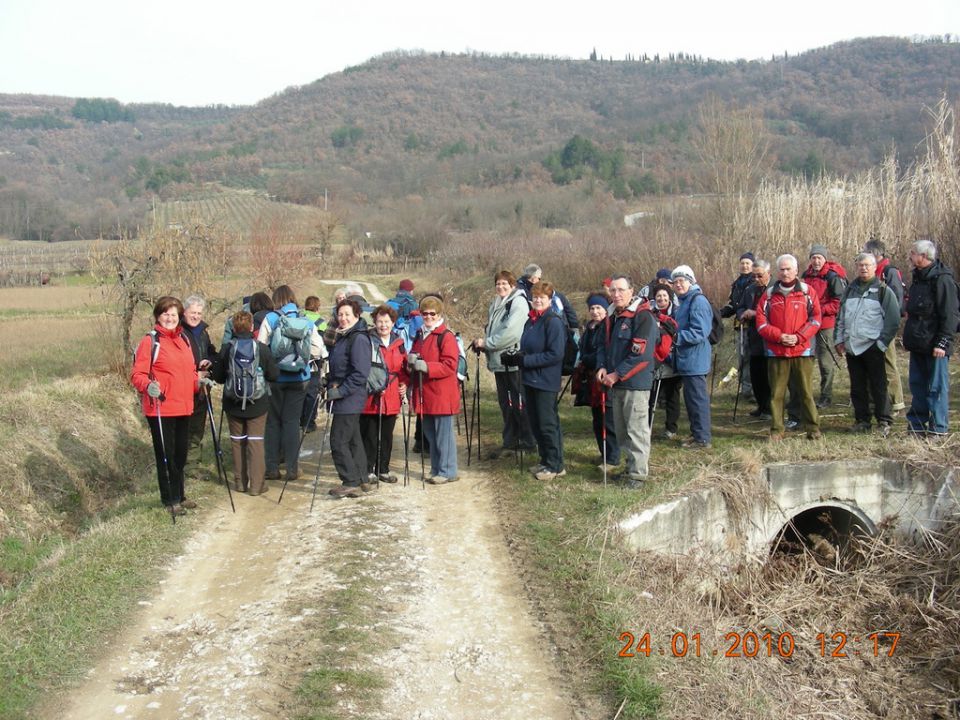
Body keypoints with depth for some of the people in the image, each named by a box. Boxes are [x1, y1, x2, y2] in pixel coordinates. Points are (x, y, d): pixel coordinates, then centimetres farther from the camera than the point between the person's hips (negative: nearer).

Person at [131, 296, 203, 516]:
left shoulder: (183, 339, 13)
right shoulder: (150, 341, -8)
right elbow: (137, 374, -12)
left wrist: (199, 381, 3)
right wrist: (148, 385, -31)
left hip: (184, 408, 7)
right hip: (160, 409, -7)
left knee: (180, 456, 15)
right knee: (166, 456, 1)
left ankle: (178, 496, 29)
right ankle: (170, 500, 12)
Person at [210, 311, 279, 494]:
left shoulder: (226, 349, -8)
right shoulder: (262, 349, -11)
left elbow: (217, 376, 0)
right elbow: (274, 375, -4)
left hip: (233, 404, 1)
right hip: (257, 404, -1)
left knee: (237, 441, 13)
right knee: (256, 442, 5)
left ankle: (240, 482, 20)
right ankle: (256, 485, 5)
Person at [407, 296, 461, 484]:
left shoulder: (447, 337, -9)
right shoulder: (419, 336, 15)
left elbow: (450, 366, -16)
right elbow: (412, 359, 22)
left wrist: (426, 366, -26)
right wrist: (410, 361, -2)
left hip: (442, 395, -8)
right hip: (423, 394, 8)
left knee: (444, 434, -2)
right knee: (429, 434, 14)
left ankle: (447, 472, 6)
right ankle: (436, 469, 24)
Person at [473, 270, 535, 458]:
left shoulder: (518, 303, -10)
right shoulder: (496, 305, 17)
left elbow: (511, 332, -20)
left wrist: (487, 343, -14)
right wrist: (483, 342, 3)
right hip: (498, 361, 8)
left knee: (519, 402, -3)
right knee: (505, 402, 13)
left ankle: (528, 440, 8)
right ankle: (509, 440, 21)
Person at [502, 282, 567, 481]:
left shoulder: (554, 321, -14)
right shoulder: (531, 321, 12)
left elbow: (555, 354, -21)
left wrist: (525, 360, -21)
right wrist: (516, 357, -2)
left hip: (546, 381, -8)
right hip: (530, 379, 9)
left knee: (547, 423, -1)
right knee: (536, 423, 14)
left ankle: (555, 466, 10)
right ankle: (545, 460, 27)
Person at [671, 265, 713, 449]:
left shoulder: (698, 301, -15)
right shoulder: (685, 301, 16)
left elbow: (699, 333, -21)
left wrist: (676, 337, -21)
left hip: (695, 360, -10)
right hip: (688, 359, 10)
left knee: (697, 398, -5)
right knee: (691, 397, 17)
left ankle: (703, 439, 2)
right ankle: (697, 434, 27)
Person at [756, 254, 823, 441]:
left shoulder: (807, 291, 5)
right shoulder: (769, 294, 8)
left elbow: (815, 318, 1)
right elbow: (761, 322, 4)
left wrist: (799, 337, -11)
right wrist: (778, 336, -11)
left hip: (802, 350, -1)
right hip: (776, 351, 1)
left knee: (806, 391, 2)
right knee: (776, 393, 3)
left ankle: (813, 428, 11)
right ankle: (776, 430, 10)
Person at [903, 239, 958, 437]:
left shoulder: (942, 279, -14)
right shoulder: (918, 277, 15)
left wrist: (942, 342, -19)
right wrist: (909, 336, 19)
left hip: (934, 345, -9)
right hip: (918, 343, 9)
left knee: (937, 386, -2)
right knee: (917, 384, 12)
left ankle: (939, 427, 4)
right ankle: (917, 424, 19)